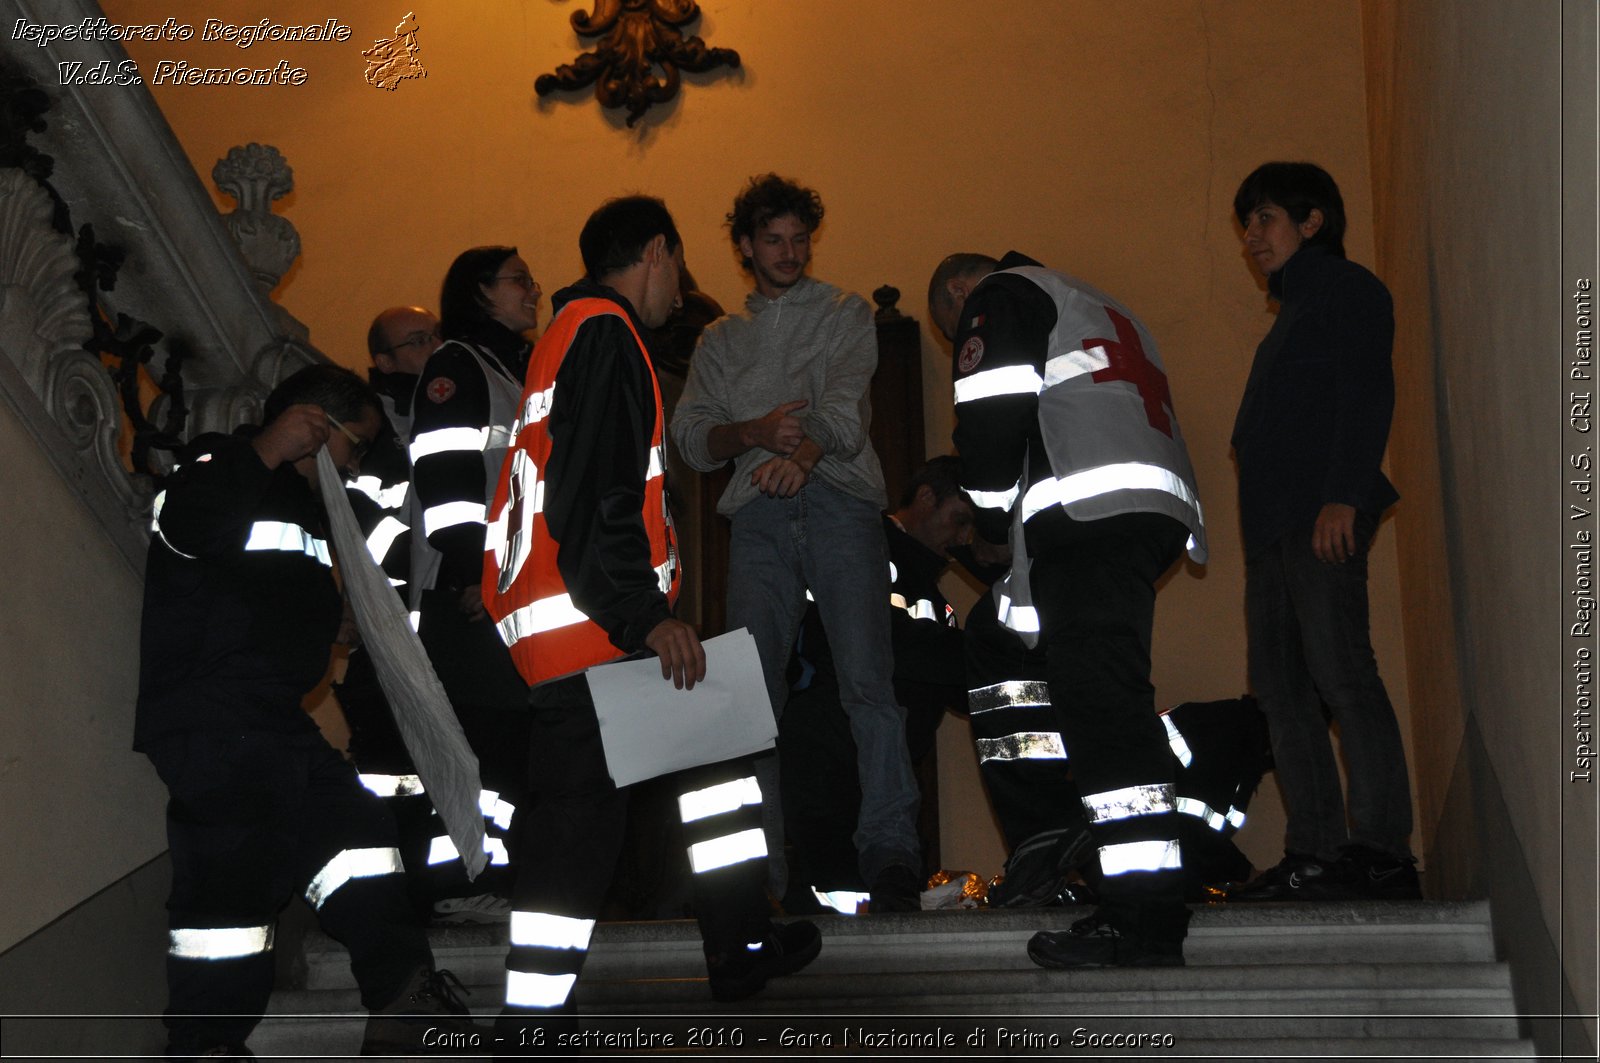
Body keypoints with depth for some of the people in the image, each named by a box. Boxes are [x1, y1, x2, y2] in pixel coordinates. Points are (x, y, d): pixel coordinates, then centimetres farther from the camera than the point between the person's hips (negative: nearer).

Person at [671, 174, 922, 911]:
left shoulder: (845, 314, 15)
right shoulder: (721, 341, 23)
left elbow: (844, 402, -4)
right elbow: (692, 438, 11)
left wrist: (803, 450, -25)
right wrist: (754, 433, -10)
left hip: (838, 500, -2)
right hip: (758, 516, 3)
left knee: (867, 677, -14)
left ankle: (890, 853, -13)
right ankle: (759, 862, 0)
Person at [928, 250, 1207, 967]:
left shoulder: (1000, 297, 10)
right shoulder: (1096, 308, 37)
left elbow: (990, 419, -5)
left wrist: (993, 516, 9)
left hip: (1090, 511, -9)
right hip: (1156, 511, 9)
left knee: (1099, 701, -14)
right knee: (1111, 700, 9)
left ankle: (1147, 920, -20)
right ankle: (1146, 908, 7)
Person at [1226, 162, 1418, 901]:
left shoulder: (1347, 289, 1)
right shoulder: (1294, 309, 27)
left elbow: (1366, 395, -11)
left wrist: (1343, 497, -21)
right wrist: (1262, 525, 15)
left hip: (1322, 517, -9)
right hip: (1273, 522, 10)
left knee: (1339, 670, -14)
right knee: (1281, 683, 4)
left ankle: (1380, 851, -14)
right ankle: (1314, 851, 5)